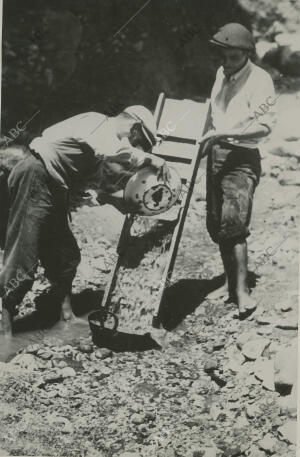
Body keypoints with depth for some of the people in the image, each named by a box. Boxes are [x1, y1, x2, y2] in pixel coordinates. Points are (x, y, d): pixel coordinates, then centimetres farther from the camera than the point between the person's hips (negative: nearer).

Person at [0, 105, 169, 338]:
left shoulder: (102, 133, 20)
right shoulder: (100, 125, -8)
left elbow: (105, 190, 20)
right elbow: (112, 154, -32)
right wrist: (149, 159, -19)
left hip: (51, 188, 10)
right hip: (35, 178, -10)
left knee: (64, 255, 11)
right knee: (22, 259, -10)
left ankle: (67, 317, 20)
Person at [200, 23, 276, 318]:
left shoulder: (260, 80, -11)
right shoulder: (221, 74, 11)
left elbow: (265, 125, -20)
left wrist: (224, 133, -25)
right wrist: (209, 139, 14)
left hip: (242, 158, -7)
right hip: (216, 153, 7)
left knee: (233, 223, -16)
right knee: (216, 224, 8)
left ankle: (242, 291, -14)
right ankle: (230, 282, 20)